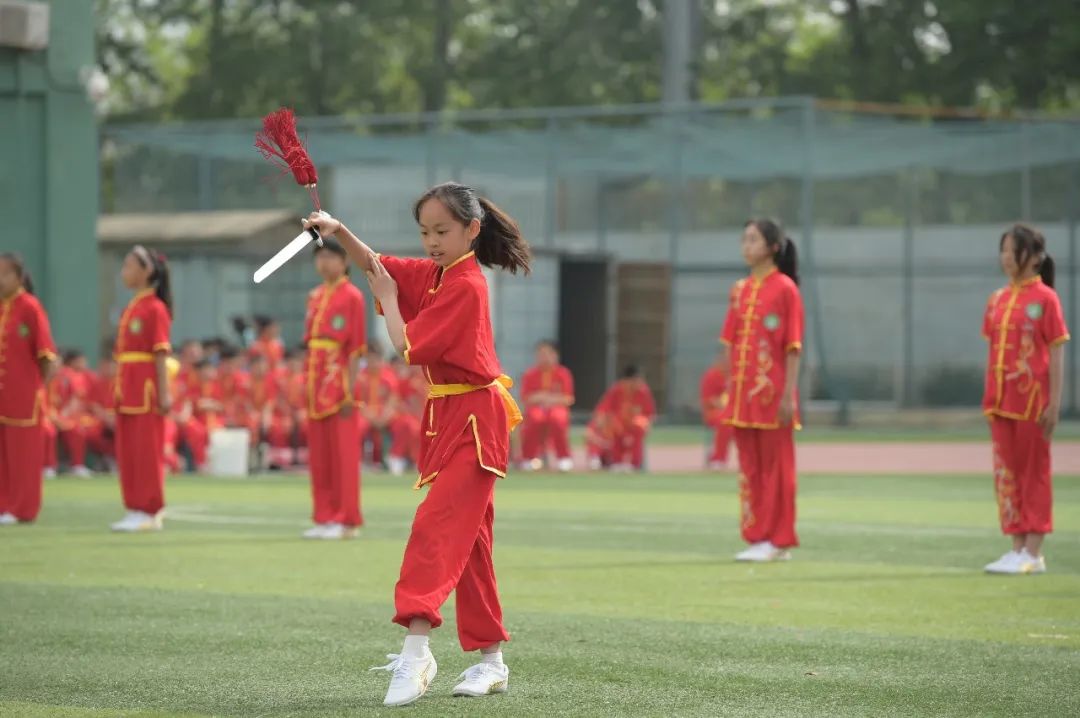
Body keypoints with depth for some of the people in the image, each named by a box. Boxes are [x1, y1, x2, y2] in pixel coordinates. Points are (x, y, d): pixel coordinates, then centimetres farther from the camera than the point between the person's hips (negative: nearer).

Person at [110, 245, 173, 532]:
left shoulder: (155, 309, -9)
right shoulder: (130, 309, 15)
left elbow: (161, 354, -13)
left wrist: (164, 393, -17)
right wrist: (119, 390, 15)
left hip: (146, 389, -9)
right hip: (127, 390, 9)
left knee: (147, 451, -3)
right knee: (127, 452, 9)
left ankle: (149, 512, 1)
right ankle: (135, 509, 15)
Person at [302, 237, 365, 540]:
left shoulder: (351, 296, -7)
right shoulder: (315, 296, 13)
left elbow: (355, 347, -11)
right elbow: (310, 342, 15)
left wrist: (349, 392, -15)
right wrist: (307, 385, 10)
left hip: (338, 382, -7)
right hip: (315, 384, 7)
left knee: (343, 452, -3)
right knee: (319, 455, 8)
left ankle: (346, 520, 0)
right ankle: (325, 517, 14)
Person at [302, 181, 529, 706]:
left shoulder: (466, 286, -16)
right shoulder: (433, 273, 10)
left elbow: (407, 347, -18)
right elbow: (376, 266, 20)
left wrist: (388, 298, -3)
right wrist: (339, 232, 2)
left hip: (473, 421, -10)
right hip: (448, 420, 10)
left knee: (436, 527, -21)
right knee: (467, 542, 13)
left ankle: (415, 651, -31)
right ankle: (491, 661, 20)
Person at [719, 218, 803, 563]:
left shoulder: (785, 288, -6)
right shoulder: (740, 290, 12)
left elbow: (793, 347, -9)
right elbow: (730, 344, 14)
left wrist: (789, 394, -14)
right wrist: (729, 389, 10)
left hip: (772, 393, -6)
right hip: (742, 393, 6)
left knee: (776, 466, 0)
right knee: (749, 467, 8)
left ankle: (779, 541, 5)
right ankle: (757, 537, 14)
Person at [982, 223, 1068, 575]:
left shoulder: (1045, 298, -7)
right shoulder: (997, 300, 12)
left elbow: (1057, 354, -8)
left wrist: (1054, 404, -13)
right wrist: (989, 399, 11)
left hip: (1032, 400, -7)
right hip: (1001, 401, 7)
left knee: (1034, 472, -1)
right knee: (1006, 473, 9)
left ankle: (1033, 553, 2)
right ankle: (1017, 548, 16)